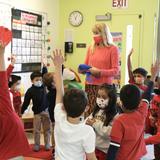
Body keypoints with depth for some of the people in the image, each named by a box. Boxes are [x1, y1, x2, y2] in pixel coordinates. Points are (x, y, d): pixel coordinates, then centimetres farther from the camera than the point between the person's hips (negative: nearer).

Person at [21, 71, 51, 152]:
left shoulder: (44, 87, -2)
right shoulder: (30, 90, -8)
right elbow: (26, 102, -4)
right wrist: (21, 112, -5)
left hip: (46, 111, 2)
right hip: (37, 112, -2)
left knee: (47, 129, 10)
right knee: (37, 130, 8)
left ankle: (47, 144, 22)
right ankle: (37, 145, 22)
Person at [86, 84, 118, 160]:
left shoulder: (114, 116, -17)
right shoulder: (96, 111, 3)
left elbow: (110, 133, -26)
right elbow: (87, 121, 6)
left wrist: (95, 124, -24)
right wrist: (88, 123, -17)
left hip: (104, 150, -6)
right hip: (91, 146, 6)